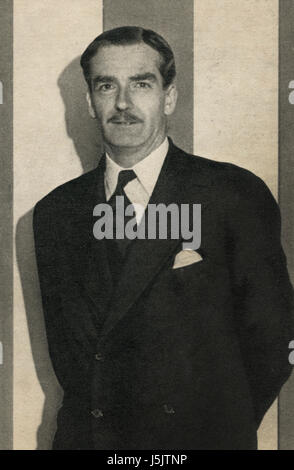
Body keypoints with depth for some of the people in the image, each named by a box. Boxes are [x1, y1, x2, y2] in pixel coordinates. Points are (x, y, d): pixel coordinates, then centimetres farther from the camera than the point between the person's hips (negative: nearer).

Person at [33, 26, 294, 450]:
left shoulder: (237, 197, -9)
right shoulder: (54, 213, 2)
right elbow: (63, 345, 7)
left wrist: (219, 426, -5)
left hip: (202, 437, -2)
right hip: (88, 435, 3)